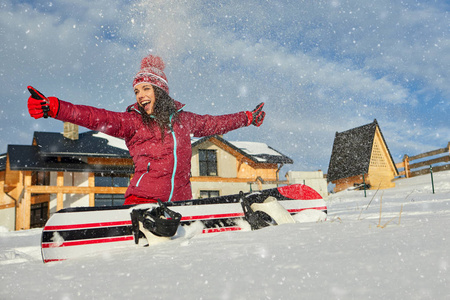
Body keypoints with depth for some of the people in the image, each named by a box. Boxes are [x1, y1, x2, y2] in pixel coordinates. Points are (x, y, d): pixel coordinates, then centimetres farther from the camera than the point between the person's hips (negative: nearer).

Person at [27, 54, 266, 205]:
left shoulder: (184, 119, 18)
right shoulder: (131, 121, 9)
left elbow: (214, 123, 32)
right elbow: (96, 118, -2)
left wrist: (248, 118, 42)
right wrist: (53, 107, -14)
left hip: (179, 198, 3)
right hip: (144, 197, -2)